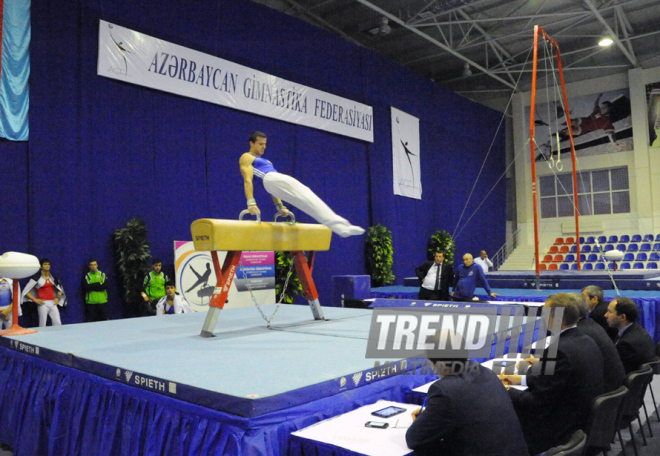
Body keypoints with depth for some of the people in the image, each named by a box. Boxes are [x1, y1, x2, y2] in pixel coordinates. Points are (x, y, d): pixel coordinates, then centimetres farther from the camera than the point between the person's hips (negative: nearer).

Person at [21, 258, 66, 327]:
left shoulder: (53, 277, 11)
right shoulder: (36, 277, -3)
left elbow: (60, 289, 24)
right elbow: (26, 291, -3)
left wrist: (58, 298, 9)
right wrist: (35, 300, -10)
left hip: (53, 303, 4)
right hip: (43, 304, -4)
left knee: (58, 324, -2)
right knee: (43, 325, -4)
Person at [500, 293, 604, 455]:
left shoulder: (558, 350, -26)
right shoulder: (587, 341, 2)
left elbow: (537, 403, -20)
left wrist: (506, 391, -5)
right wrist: (521, 379, 17)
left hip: (565, 433, -9)